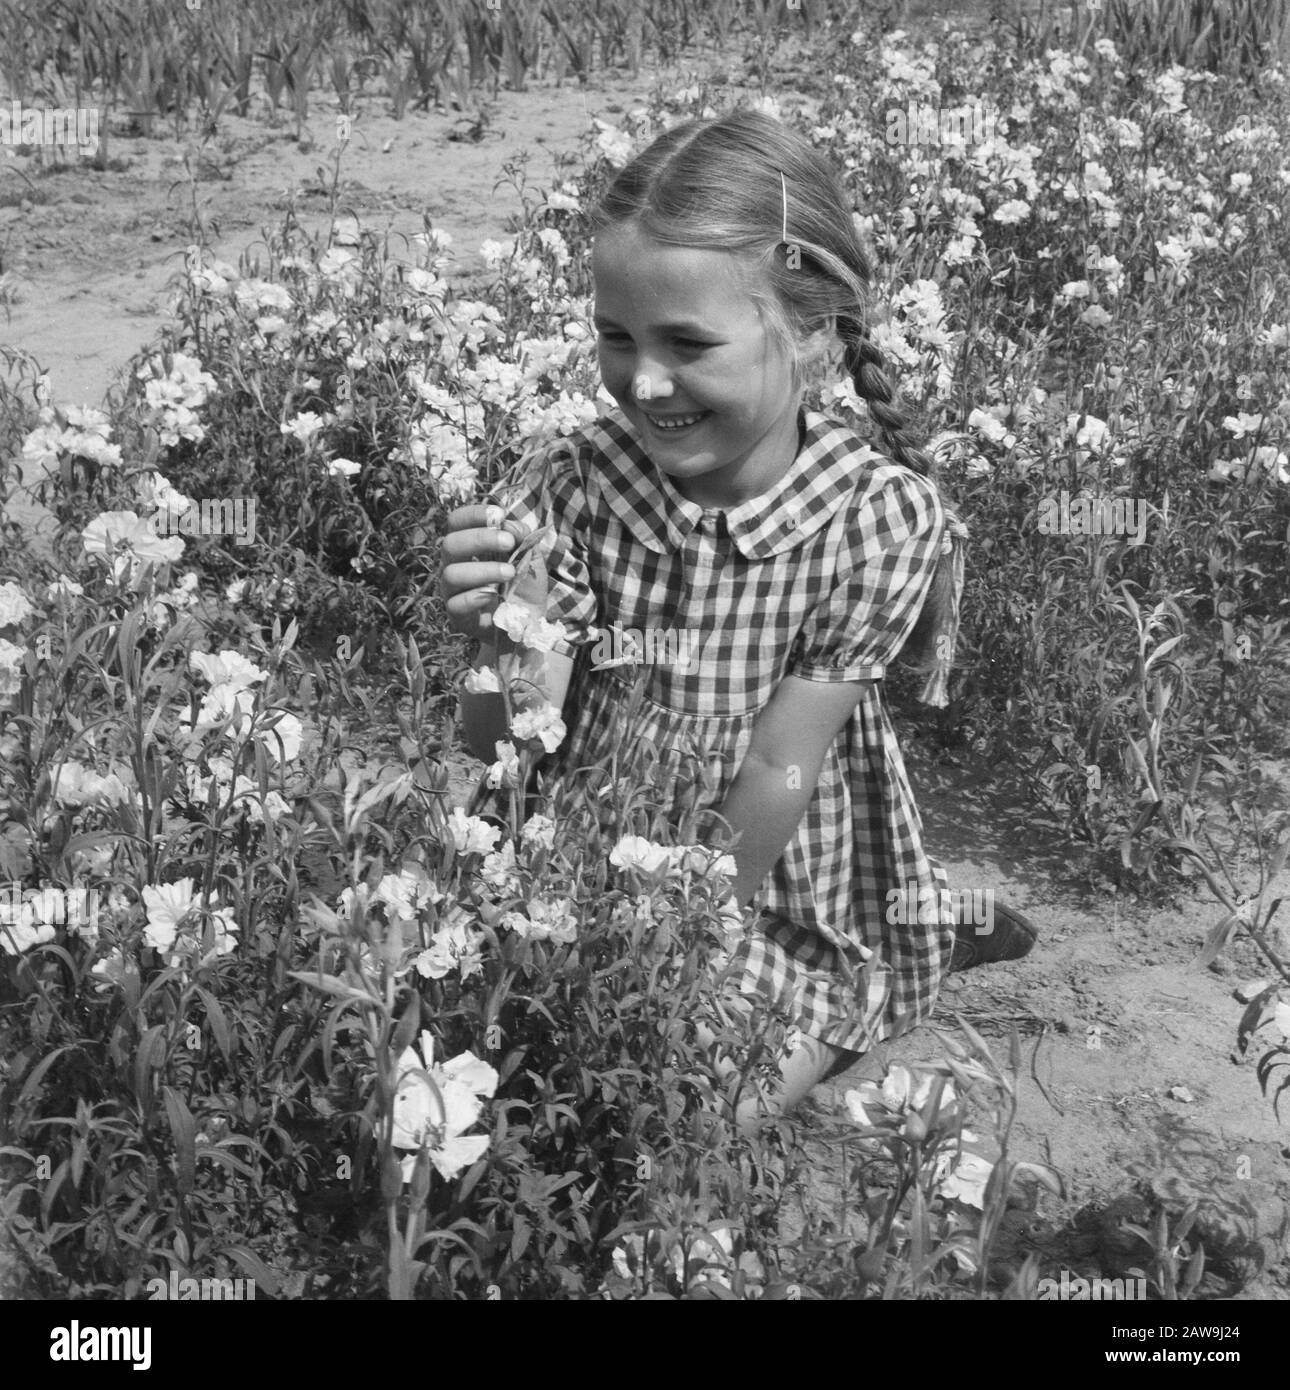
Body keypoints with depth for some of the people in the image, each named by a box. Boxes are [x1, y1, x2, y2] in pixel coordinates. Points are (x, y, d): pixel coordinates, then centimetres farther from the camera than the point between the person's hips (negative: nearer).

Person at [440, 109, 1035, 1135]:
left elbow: (774, 780, -17)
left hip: (779, 910, -3)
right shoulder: (581, 481, -13)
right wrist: (498, 646, -33)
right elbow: (504, 763, -12)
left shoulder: (878, 517, -20)